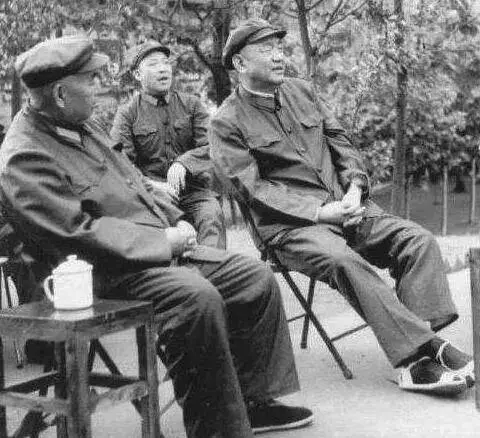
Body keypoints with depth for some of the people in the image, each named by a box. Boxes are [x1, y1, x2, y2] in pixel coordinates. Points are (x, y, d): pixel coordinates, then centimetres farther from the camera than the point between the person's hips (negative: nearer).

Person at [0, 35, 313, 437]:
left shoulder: (82, 126, 15)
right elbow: (80, 232, -22)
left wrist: (177, 222, 6)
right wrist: (164, 240, -17)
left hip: (164, 250, 10)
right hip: (110, 275, -10)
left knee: (257, 279, 1)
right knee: (199, 298, -34)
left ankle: (254, 401, 11)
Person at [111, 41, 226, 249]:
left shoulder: (191, 104, 13)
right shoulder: (127, 113, 8)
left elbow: (210, 146, 1)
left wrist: (183, 163, -21)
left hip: (195, 191, 1)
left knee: (212, 215, -30)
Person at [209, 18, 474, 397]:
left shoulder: (301, 91, 17)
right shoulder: (227, 123, -2)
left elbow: (341, 141, 17)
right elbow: (253, 189, -10)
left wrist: (355, 188, -4)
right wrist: (319, 212, -19)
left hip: (345, 207, 6)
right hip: (292, 226, -6)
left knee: (419, 240, -16)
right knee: (345, 261, -35)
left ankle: (423, 339, -26)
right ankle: (420, 354, -32)